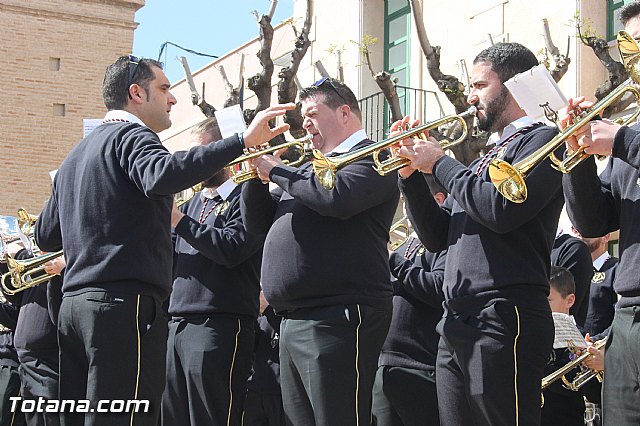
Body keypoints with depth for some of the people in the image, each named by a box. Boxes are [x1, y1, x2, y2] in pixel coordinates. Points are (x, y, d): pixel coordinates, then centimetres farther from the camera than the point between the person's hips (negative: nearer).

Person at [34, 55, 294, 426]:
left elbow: (46, 235, 26)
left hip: (74, 304, 9)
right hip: (125, 302, -9)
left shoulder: (77, 155, 24)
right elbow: (161, 176, -27)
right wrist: (243, 141, -30)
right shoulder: (130, 135, -3)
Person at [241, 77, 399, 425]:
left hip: (335, 318, -9)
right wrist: (257, 172, 8)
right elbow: (256, 221, 25)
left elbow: (336, 196, -23)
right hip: (293, 323, 9)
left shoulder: (371, 157, -2)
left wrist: (276, 170, -10)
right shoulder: (309, 168, 24)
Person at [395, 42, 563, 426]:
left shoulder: (542, 140, -2)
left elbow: (502, 209, -19)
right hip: (455, 324, 9)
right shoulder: (487, 156, 24)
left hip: (503, 320, -9)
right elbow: (437, 236, 22)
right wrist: (412, 173, 10)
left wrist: (440, 163, -6)